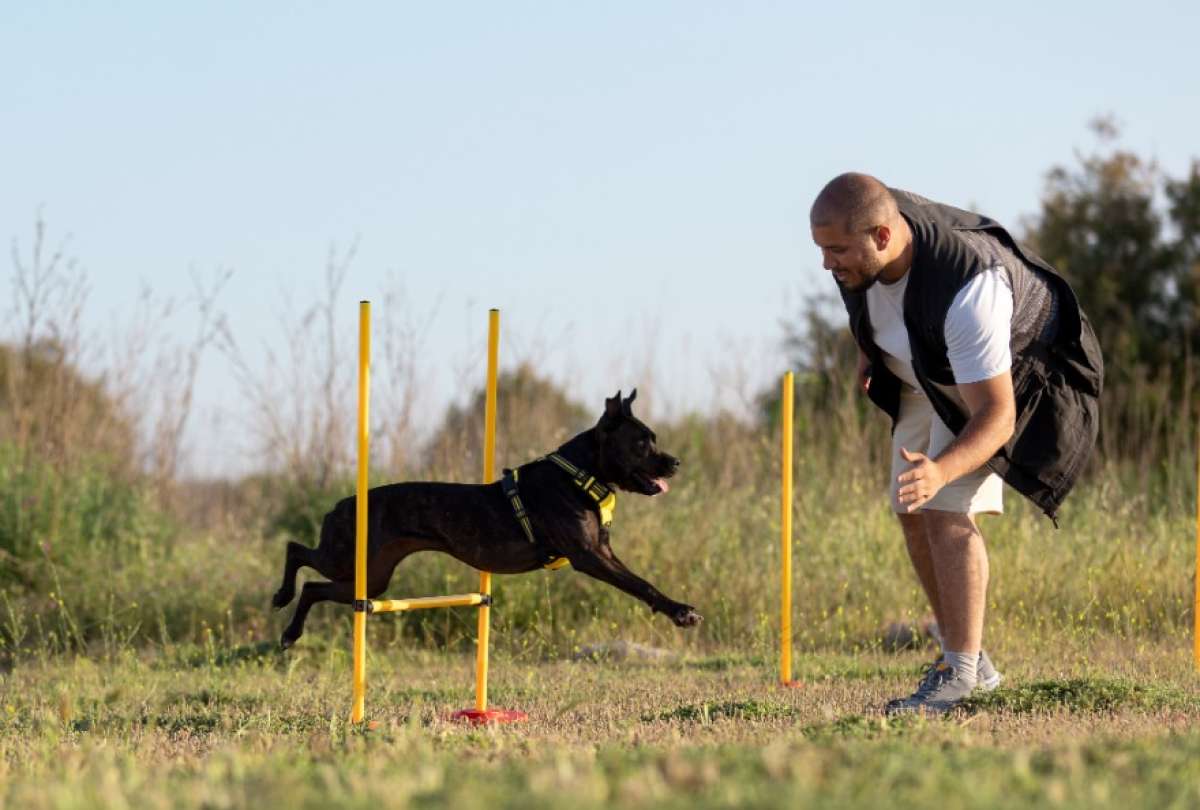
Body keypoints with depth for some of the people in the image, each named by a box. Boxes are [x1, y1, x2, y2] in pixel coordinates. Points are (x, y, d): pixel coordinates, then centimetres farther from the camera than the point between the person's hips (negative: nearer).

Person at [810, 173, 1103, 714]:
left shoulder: (967, 290, -45)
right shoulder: (861, 231, -25)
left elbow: (997, 417, -43)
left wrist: (940, 471, -59)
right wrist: (867, 351, 13)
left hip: (1005, 376, -7)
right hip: (924, 379, 7)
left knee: (947, 512, -21)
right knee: (914, 518, 6)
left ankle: (961, 673, -15)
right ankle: (969, 660, 18)